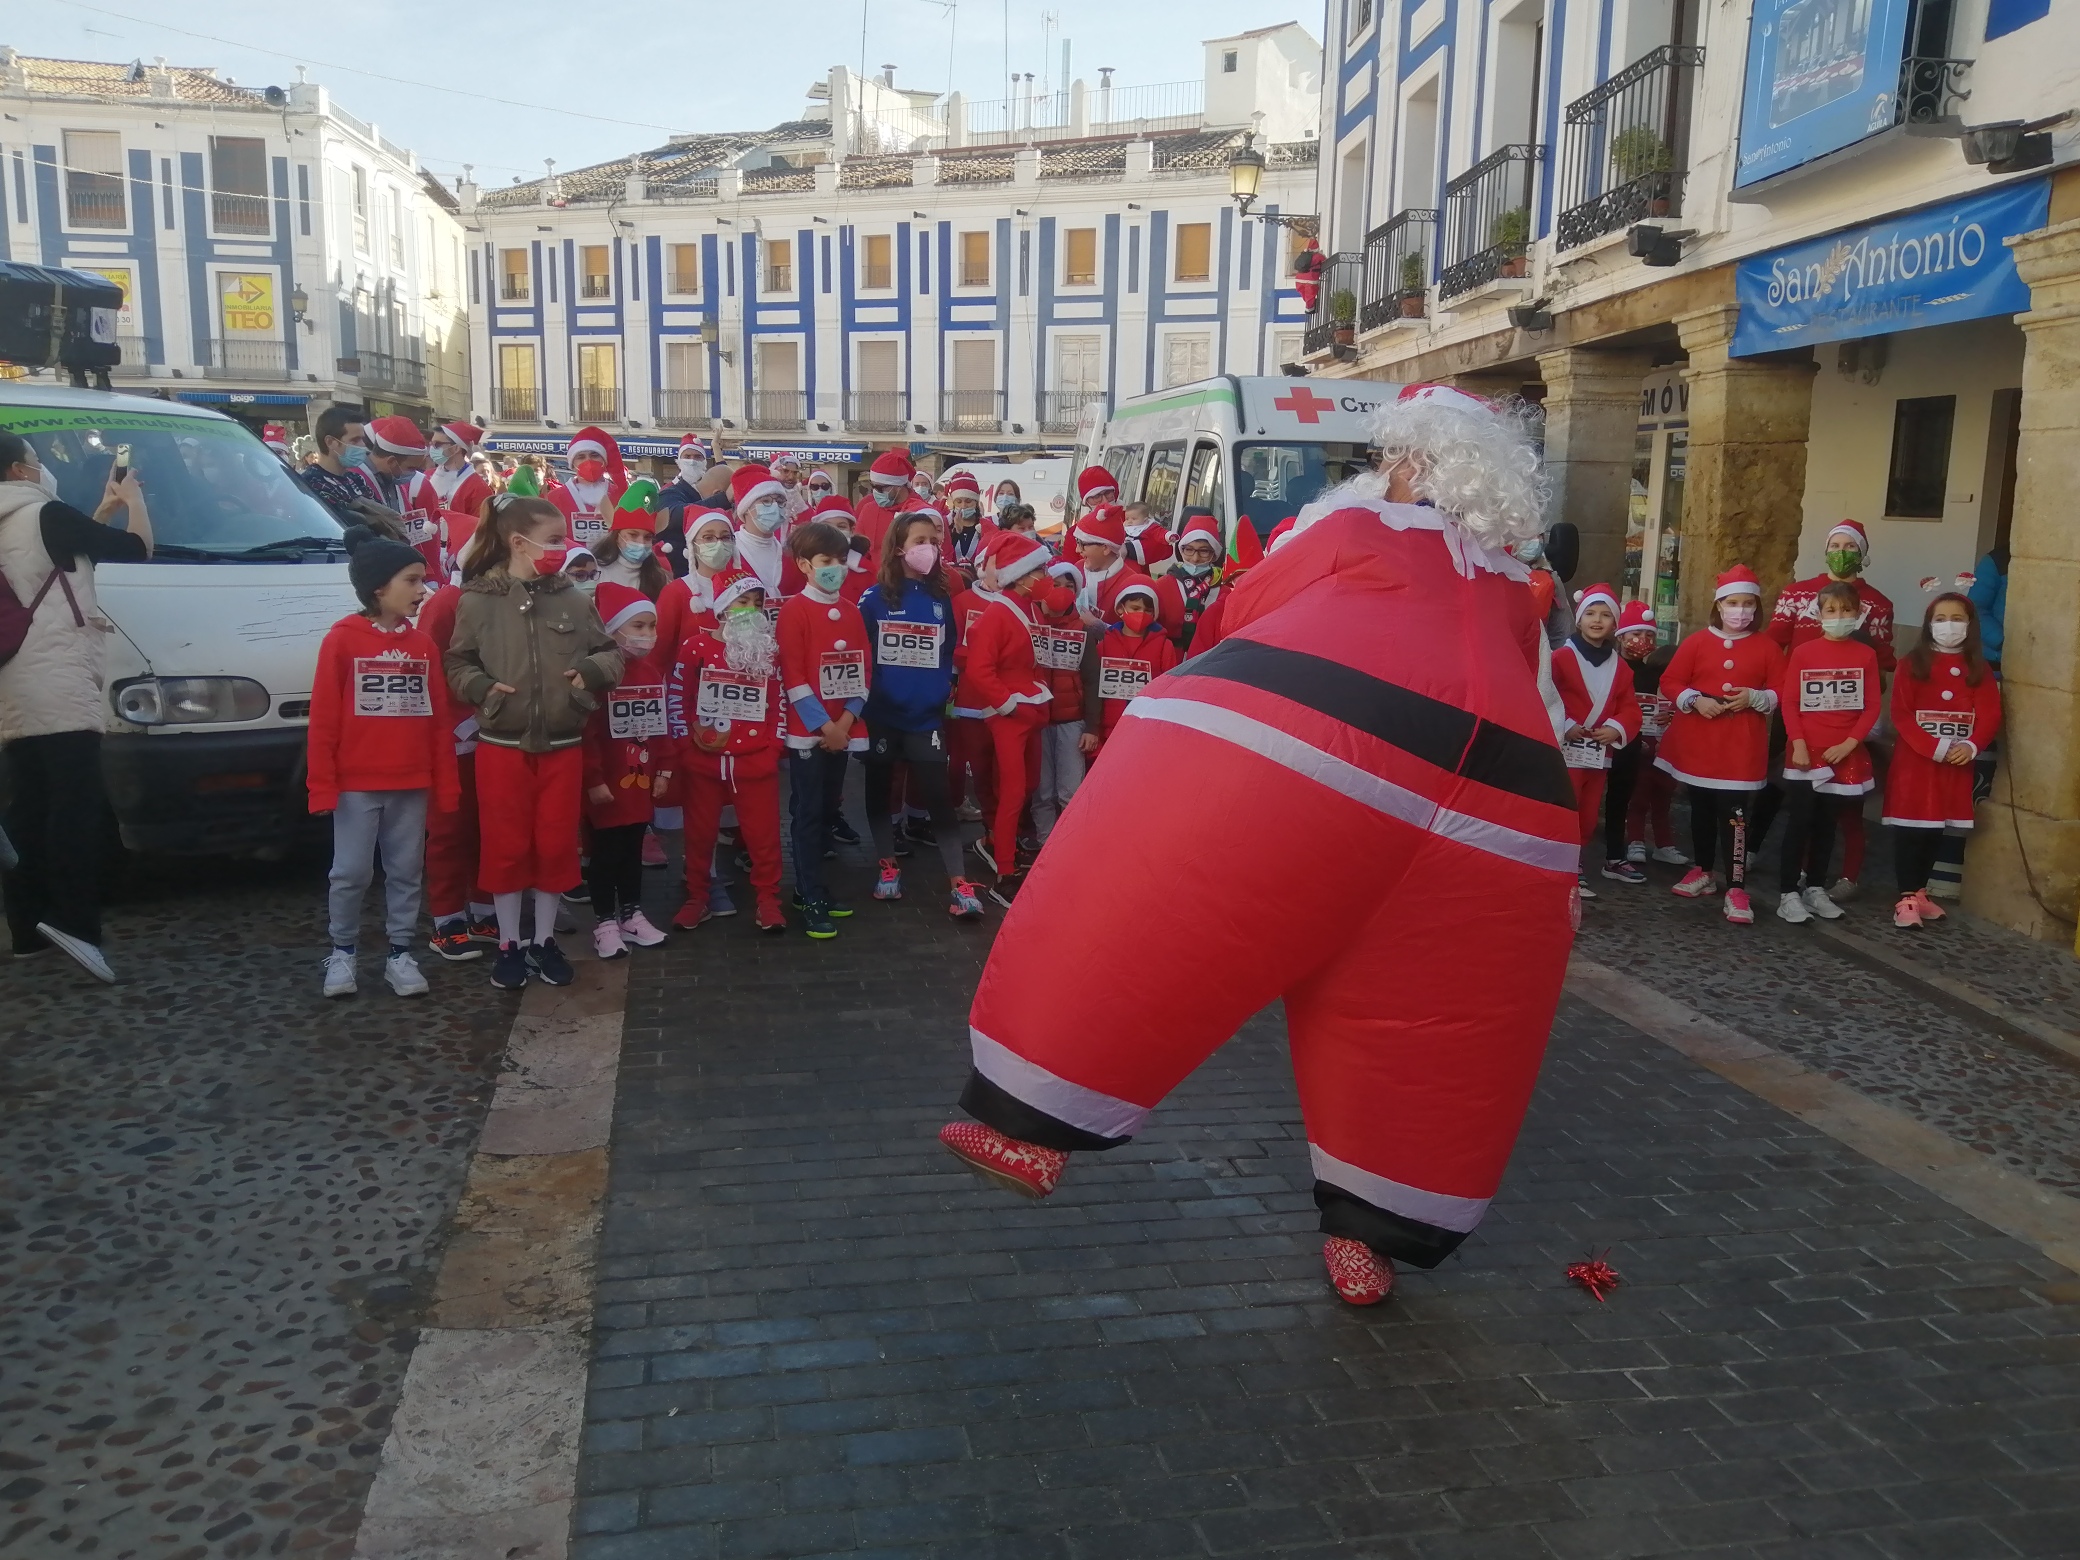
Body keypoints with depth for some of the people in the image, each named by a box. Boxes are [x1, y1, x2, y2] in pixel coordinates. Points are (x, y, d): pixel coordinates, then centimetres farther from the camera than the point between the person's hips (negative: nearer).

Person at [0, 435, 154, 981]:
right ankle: (73, 920, -27)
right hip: (57, 685, -9)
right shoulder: (46, 515, -4)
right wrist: (133, 500, 16)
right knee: (76, 808, -16)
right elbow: (136, 550, -1)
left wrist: (105, 511, 29)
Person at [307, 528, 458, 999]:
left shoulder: (423, 644, 6)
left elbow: (440, 719, 7)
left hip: (412, 785, 3)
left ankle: (400, 955, 20)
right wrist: (322, 784, -8)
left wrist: (445, 784, 5)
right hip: (356, 784, -3)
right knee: (351, 873, 4)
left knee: (407, 872, 9)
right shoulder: (342, 639, -5)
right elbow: (323, 719, -5)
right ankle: (342, 952, 21)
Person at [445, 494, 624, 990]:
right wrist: (481, 687, -17)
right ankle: (509, 944, 21)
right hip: (501, 745, -2)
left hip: (562, 746, 2)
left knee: (557, 845, 8)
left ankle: (544, 940, 25)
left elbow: (611, 653, 7)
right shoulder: (477, 601, -5)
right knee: (506, 846, 6)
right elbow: (457, 664, 2)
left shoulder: (575, 600, 0)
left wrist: (593, 670, -13)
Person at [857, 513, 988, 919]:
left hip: (927, 716, 0)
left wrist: (944, 689, 3)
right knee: (879, 790, 11)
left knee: (937, 795, -5)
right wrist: (862, 699, -4)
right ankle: (888, 866, 27)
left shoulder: (942, 598, 5)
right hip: (881, 714, 0)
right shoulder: (875, 597, -2)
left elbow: (948, 652, 12)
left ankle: (958, 884, -5)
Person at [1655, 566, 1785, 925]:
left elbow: (1782, 692, 3)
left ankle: (1736, 888, -8)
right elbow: (1671, 681, 2)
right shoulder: (1697, 642, 3)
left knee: (1734, 816, -8)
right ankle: (1702, 871, 30)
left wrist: (1755, 698, -16)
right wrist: (1696, 700, -14)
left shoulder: (1767, 647, 2)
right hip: (1697, 741, 2)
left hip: (1742, 747, -2)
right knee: (1701, 809, 14)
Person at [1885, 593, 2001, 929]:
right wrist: (1934, 747, -19)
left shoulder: (1979, 669, 9)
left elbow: (1990, 715, 2)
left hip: (1956, 765, 3)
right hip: (1914, 760, -3)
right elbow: (1900, 714, -9)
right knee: (1909, 831, -5)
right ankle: (1906, 899, -2)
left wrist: (1971, 746, -17)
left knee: (1935, 833, 10)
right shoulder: (1913, 663, -1)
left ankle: (1919, 892, 21)